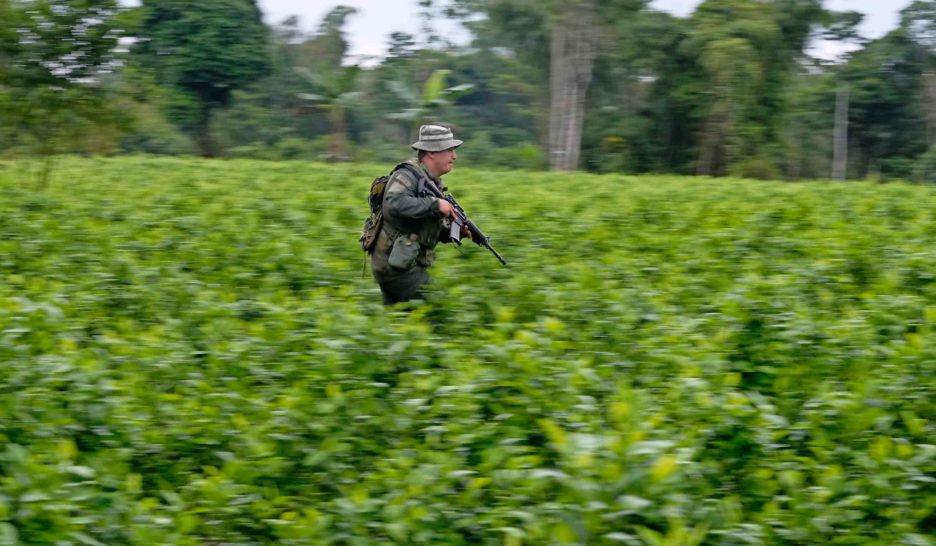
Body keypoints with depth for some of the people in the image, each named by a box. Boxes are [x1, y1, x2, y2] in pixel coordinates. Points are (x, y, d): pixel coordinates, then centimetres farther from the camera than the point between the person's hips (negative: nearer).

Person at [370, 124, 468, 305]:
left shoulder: (433, 182, 15)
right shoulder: (408, 175, -13)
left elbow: (432, 227, 21)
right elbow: (394, 204, -33)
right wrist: (435, 204, -26)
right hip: (394, 265, -10)